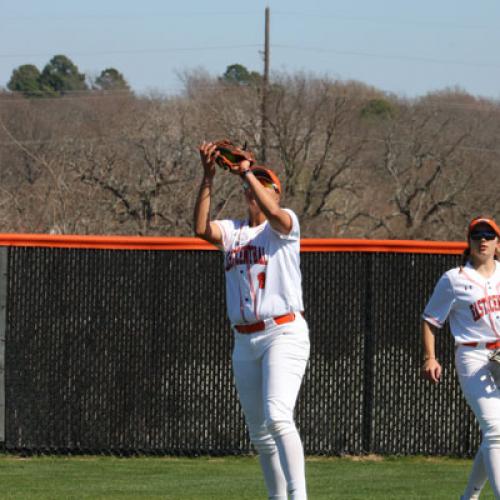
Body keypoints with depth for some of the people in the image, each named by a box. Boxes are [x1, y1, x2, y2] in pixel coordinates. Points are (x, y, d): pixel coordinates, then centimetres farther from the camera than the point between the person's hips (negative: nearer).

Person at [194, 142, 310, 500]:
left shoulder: (286, 224, 0)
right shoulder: (233, 231, 13)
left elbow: (273, 213, -24)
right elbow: (202, 229, -7)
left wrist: (247, 171, -16)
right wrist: (208, 178, -13)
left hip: (284, 333, -7)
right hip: (245, 342, 7)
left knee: (277, 417, -24)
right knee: (259, 431, 10)